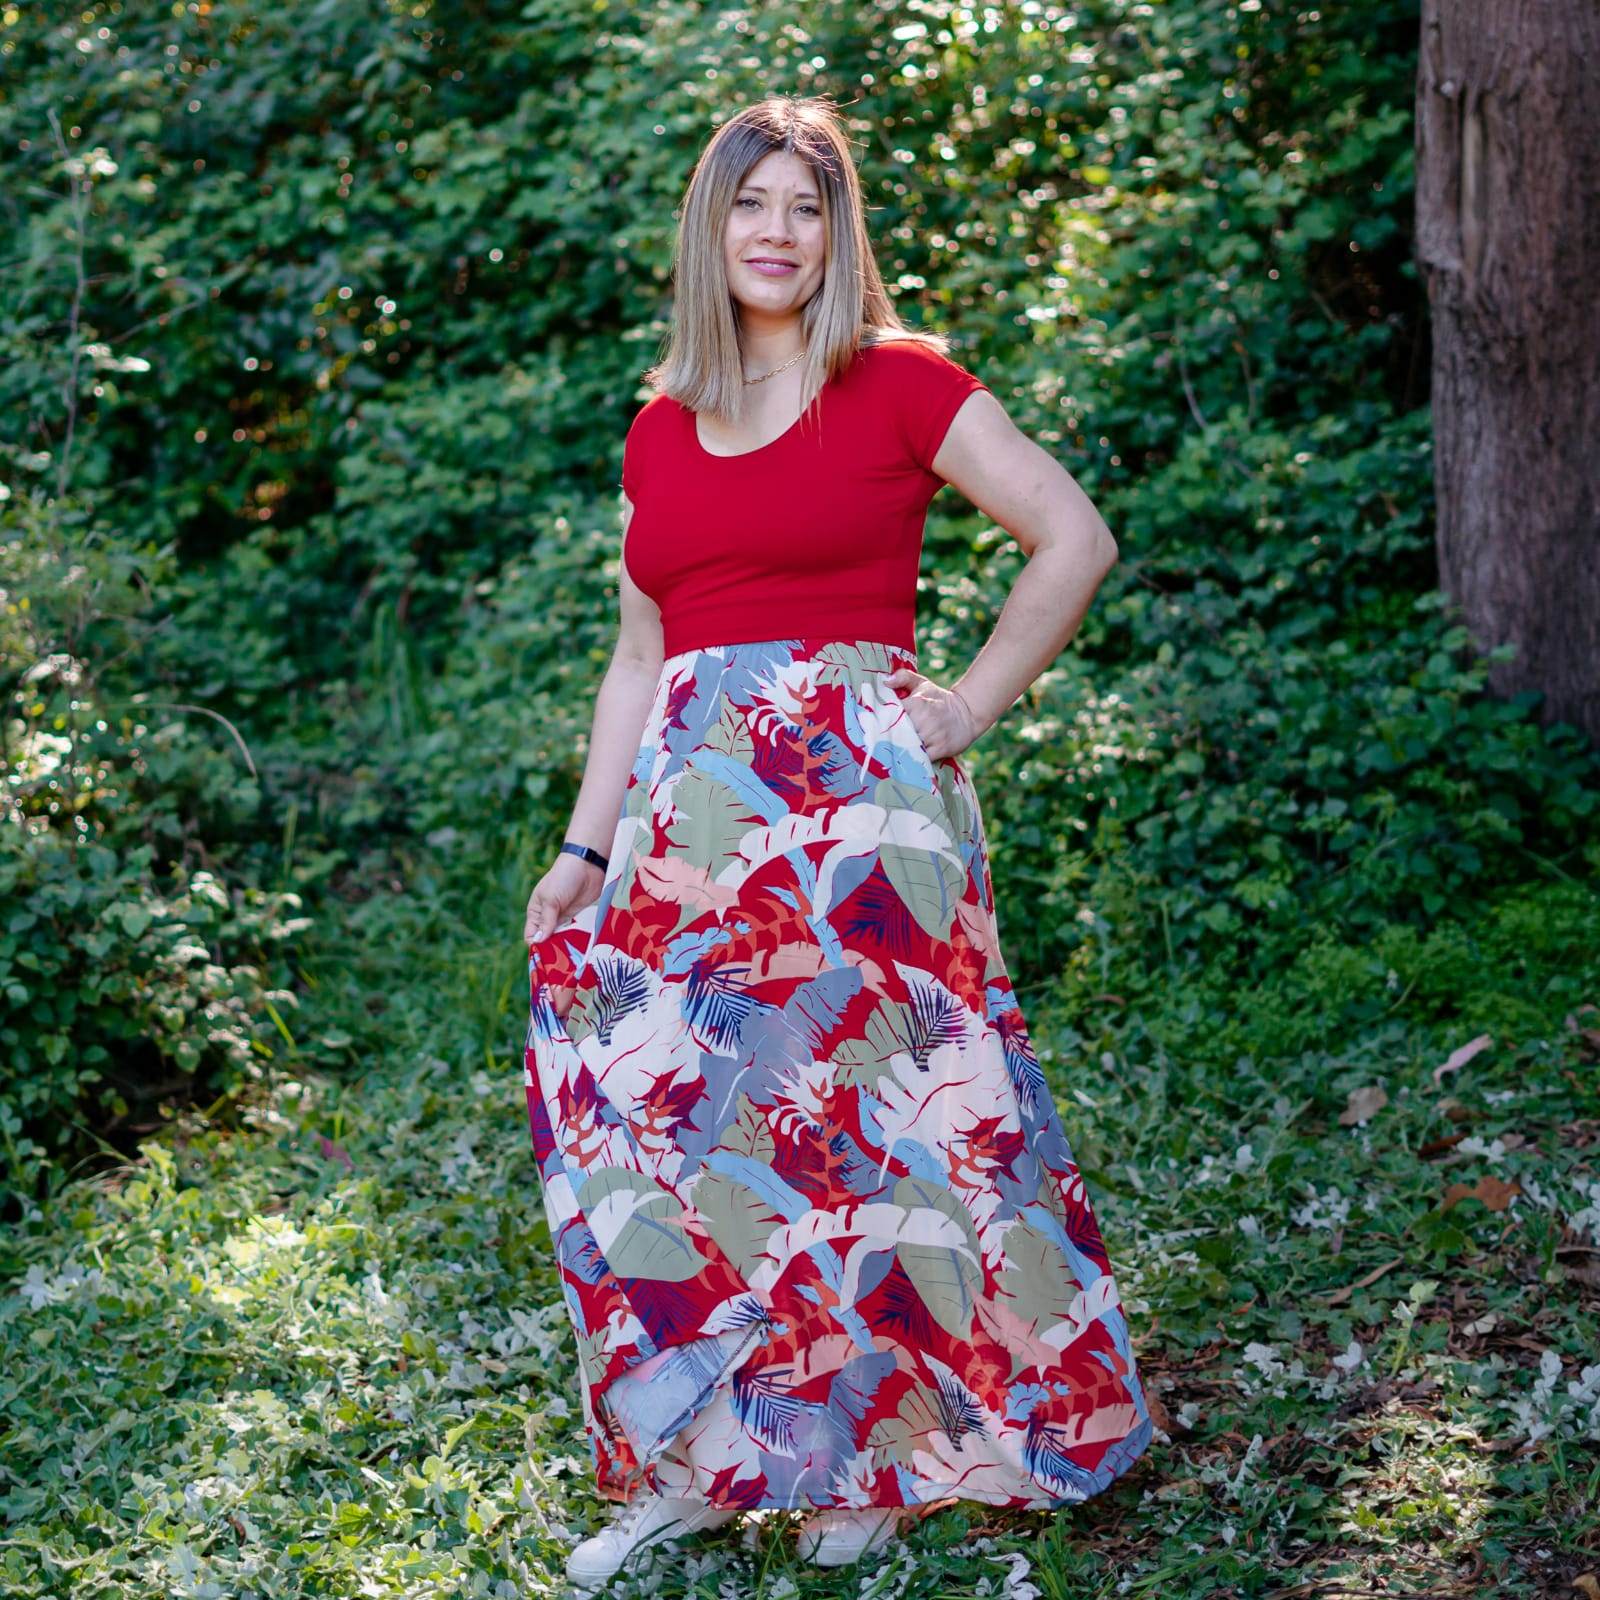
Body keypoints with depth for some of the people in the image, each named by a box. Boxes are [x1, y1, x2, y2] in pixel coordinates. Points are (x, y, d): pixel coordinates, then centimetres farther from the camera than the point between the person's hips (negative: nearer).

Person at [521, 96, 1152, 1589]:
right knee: (670, 1106, 2)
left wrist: (968, 705, -4)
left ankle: (875, 1455, 13)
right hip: (692, 807, 5)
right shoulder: (660, 431, 14)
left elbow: (1075, 539, 0)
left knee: (859, 1104, -2)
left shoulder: (902, 385, 0)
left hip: (855, 789, -5)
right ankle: (698, 1459, 14)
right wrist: (583, 845, 12)